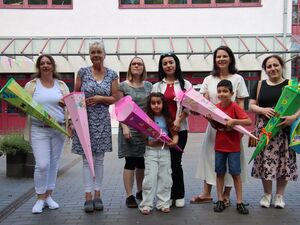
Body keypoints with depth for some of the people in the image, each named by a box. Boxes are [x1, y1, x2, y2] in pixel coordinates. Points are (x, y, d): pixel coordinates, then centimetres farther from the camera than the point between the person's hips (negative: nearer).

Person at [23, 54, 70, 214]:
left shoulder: (61, 85, 10)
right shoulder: (31, 85, 5)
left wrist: (70, 123, -8)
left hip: (59, 129, 2)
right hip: (39, 130, -2)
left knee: (53, 164, 8)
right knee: (42, 164, -9)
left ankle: (48, 196, 22)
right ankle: (40, 198, 8)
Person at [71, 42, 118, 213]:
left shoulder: (112, 74, 5)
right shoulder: (83, 72, 4)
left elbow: (115, 98, 4)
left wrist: (100, 98, -13)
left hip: (102, 120, 1)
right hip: (85, 118, -1)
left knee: (99, 159, 6)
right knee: (87, 158, 1)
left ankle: (98, 195, 15)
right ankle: (88, 196, 7)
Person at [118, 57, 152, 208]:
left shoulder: (148, 85, 12)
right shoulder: (123, 86, 0)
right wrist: (124, 127, -16)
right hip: (130, 127, -4)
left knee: (142, 161, 11)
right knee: (130, 162, -2)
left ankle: (140, 192, 27)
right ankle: (129, 196, 6)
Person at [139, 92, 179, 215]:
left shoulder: (167, 118, 4)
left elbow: (174, 133, 6)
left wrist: (174, 141, -13)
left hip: (164, 150, 2)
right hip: (151, 150, -2)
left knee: (165, 178, 6)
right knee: (150, 178, -5)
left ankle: (163, 203, 18)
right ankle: (146, 204, 6)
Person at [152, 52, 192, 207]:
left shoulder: (185, 84, 6)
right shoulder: (157, 86, 12)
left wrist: (178, 120, -13)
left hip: (180, 128, -2)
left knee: (175, 161, -1)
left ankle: (179, 195, 14)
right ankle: (168, 195, 16)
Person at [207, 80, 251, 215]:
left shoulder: (235, 107, -11)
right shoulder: (216, 107, 2)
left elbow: (249, 121, -19)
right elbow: (215, 126, 8)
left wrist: (234, 121, -30)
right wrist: (210, 119, -10)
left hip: (233, 146, -4)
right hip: (219, 146, 4)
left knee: (236, 173, 3)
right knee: (220, 173, 9)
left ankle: (239, 202, 13)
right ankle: (220, 201, 20)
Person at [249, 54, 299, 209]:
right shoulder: (260, 85, 10)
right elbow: (251, 106, 7)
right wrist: (263, 110, -13)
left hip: (284, 130, -1)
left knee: (284, 161, 3)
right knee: (264, 160, 1)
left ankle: (279, 195, 21)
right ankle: (267, 194, 20)